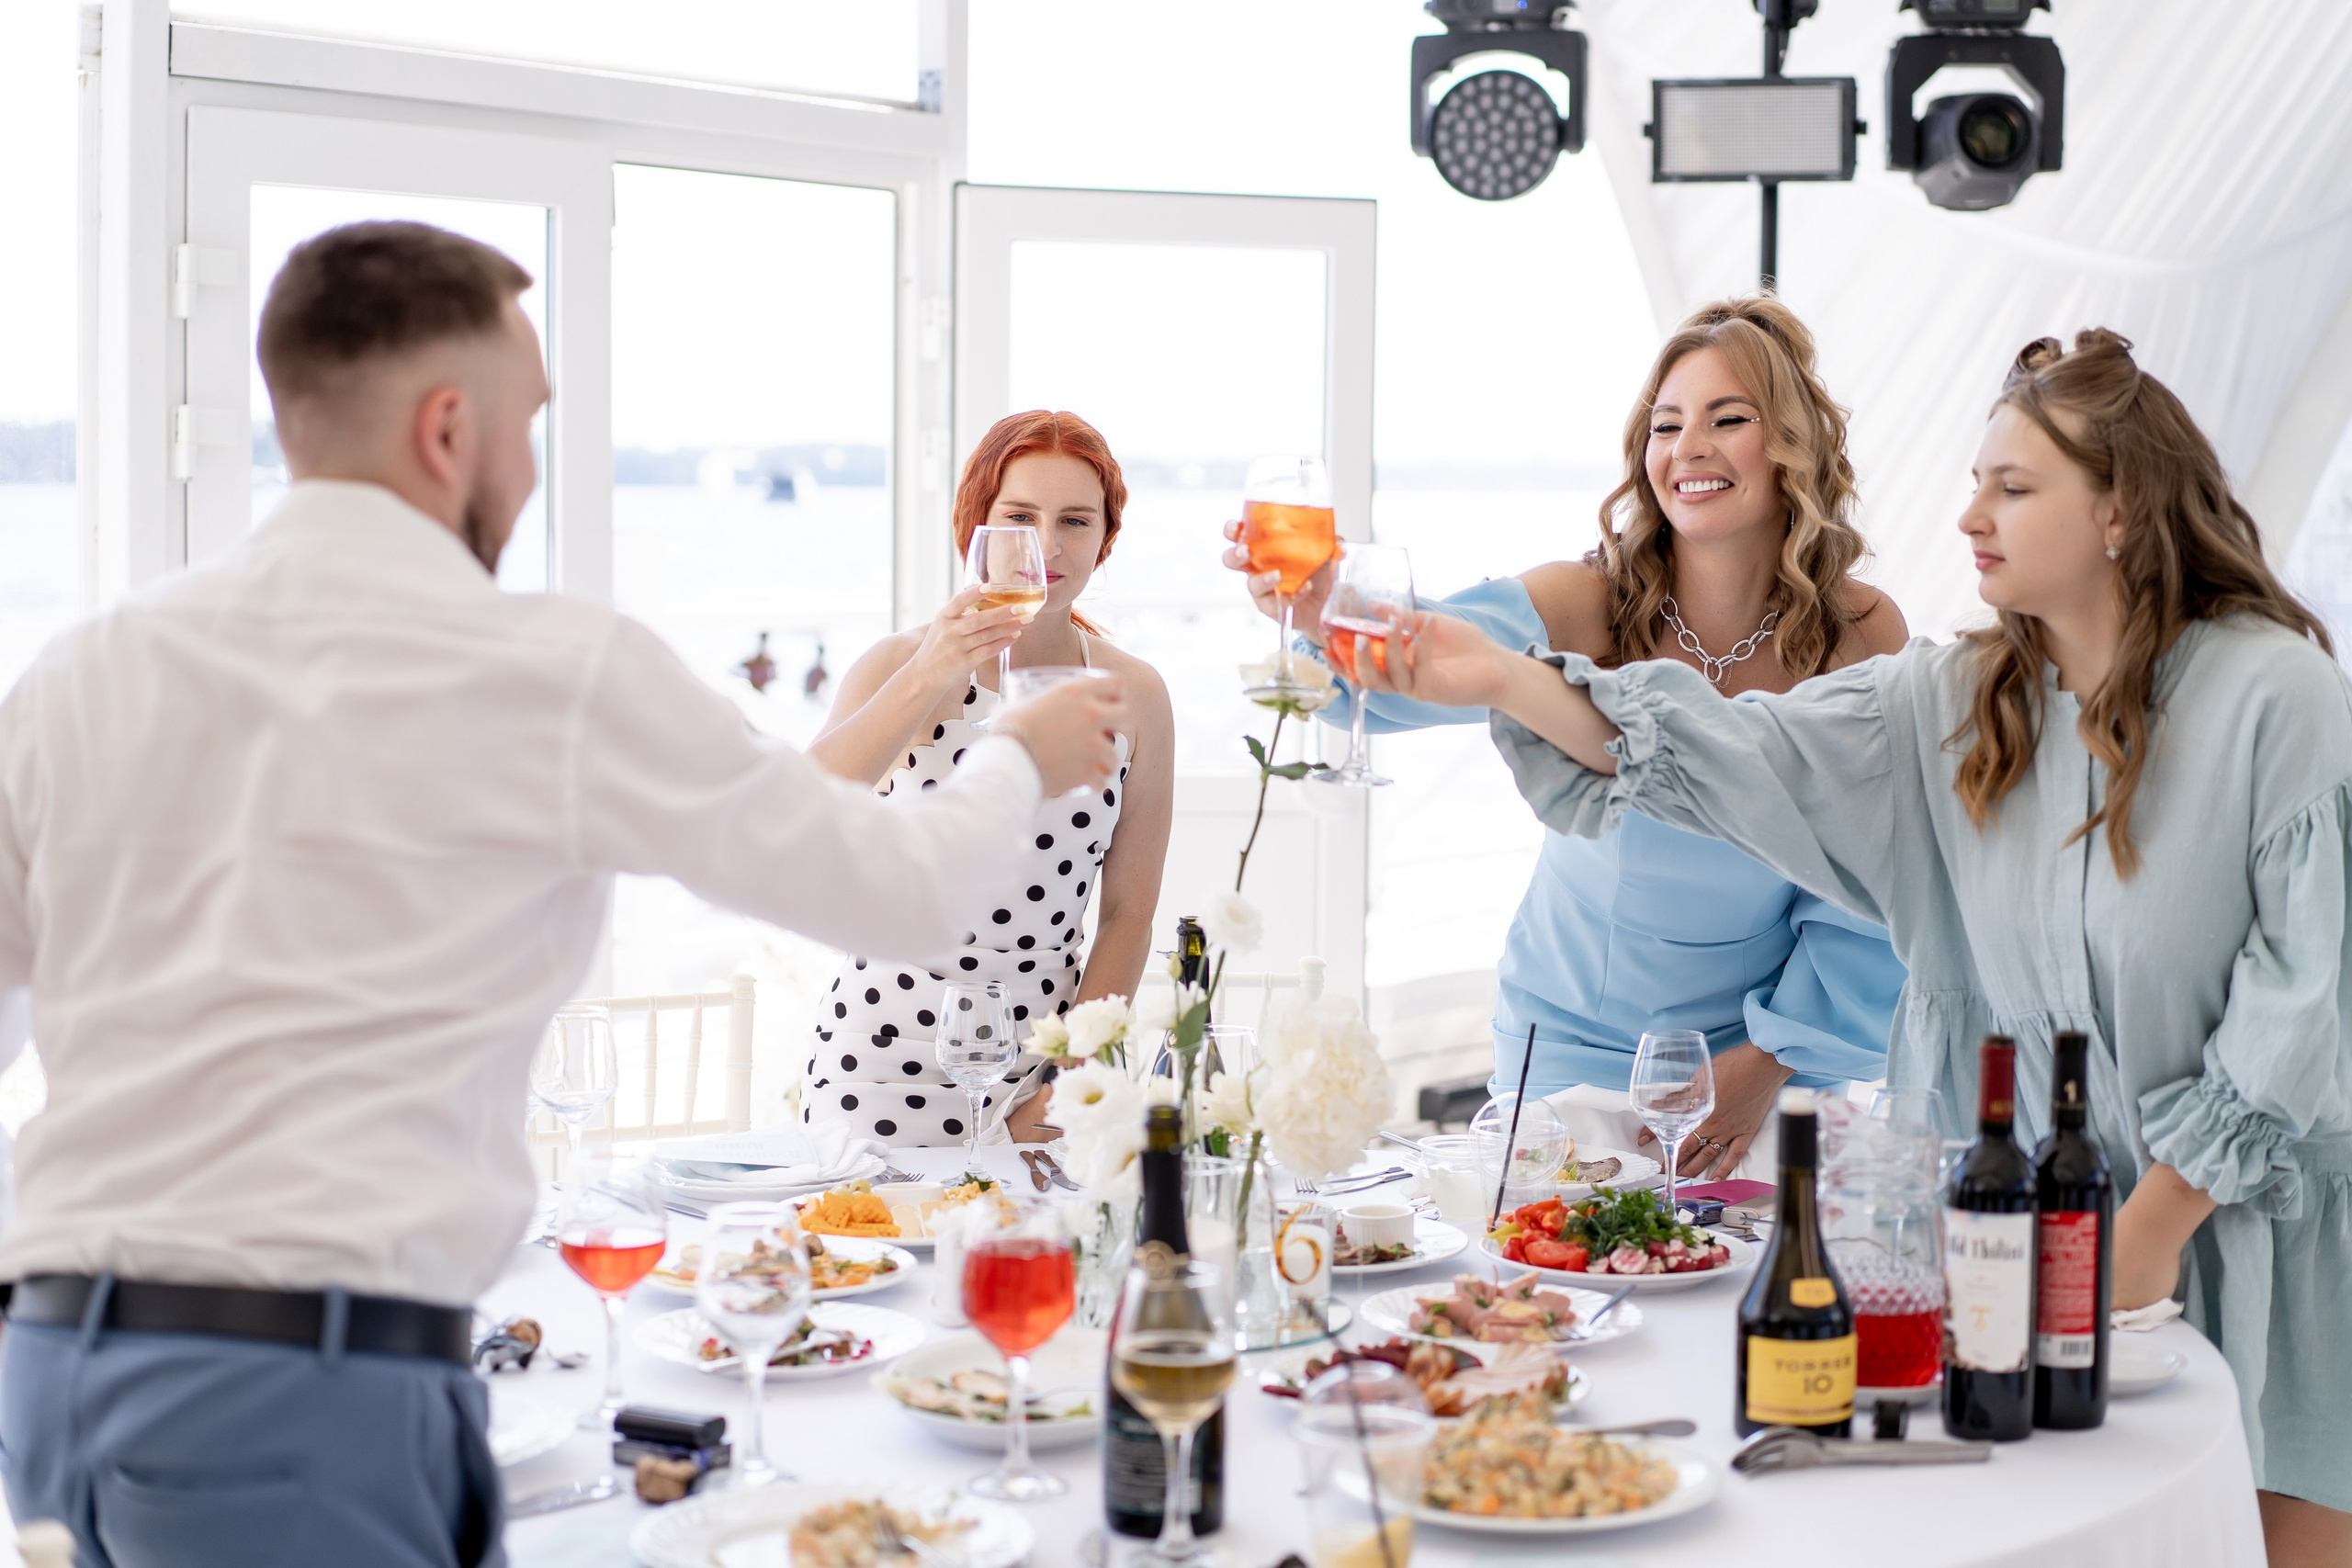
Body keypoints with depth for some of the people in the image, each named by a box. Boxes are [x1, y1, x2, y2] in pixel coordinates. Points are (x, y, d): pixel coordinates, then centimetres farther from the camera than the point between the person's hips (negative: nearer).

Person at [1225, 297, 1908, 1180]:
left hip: (1780, 1040, 1)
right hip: (1572, 1050, 0)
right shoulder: (1583, 608, -15)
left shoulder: (1862, 635, -10)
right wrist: (1321, 618, -57)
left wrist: (1768, 1063, -10)